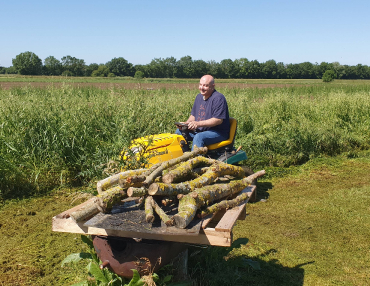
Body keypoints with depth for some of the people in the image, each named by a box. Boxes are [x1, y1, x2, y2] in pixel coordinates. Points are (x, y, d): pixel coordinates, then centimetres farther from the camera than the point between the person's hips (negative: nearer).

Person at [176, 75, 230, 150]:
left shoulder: (218, 98, -15)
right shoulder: (199, 96, 12)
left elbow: (218, 120, -24)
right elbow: (193, 115, 19)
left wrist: (198, 123, -29)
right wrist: (186, 123, -3)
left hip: (218, 133, -9)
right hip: (200, 130, 9)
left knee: (199, 137, -35)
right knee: (179, 131, 1)